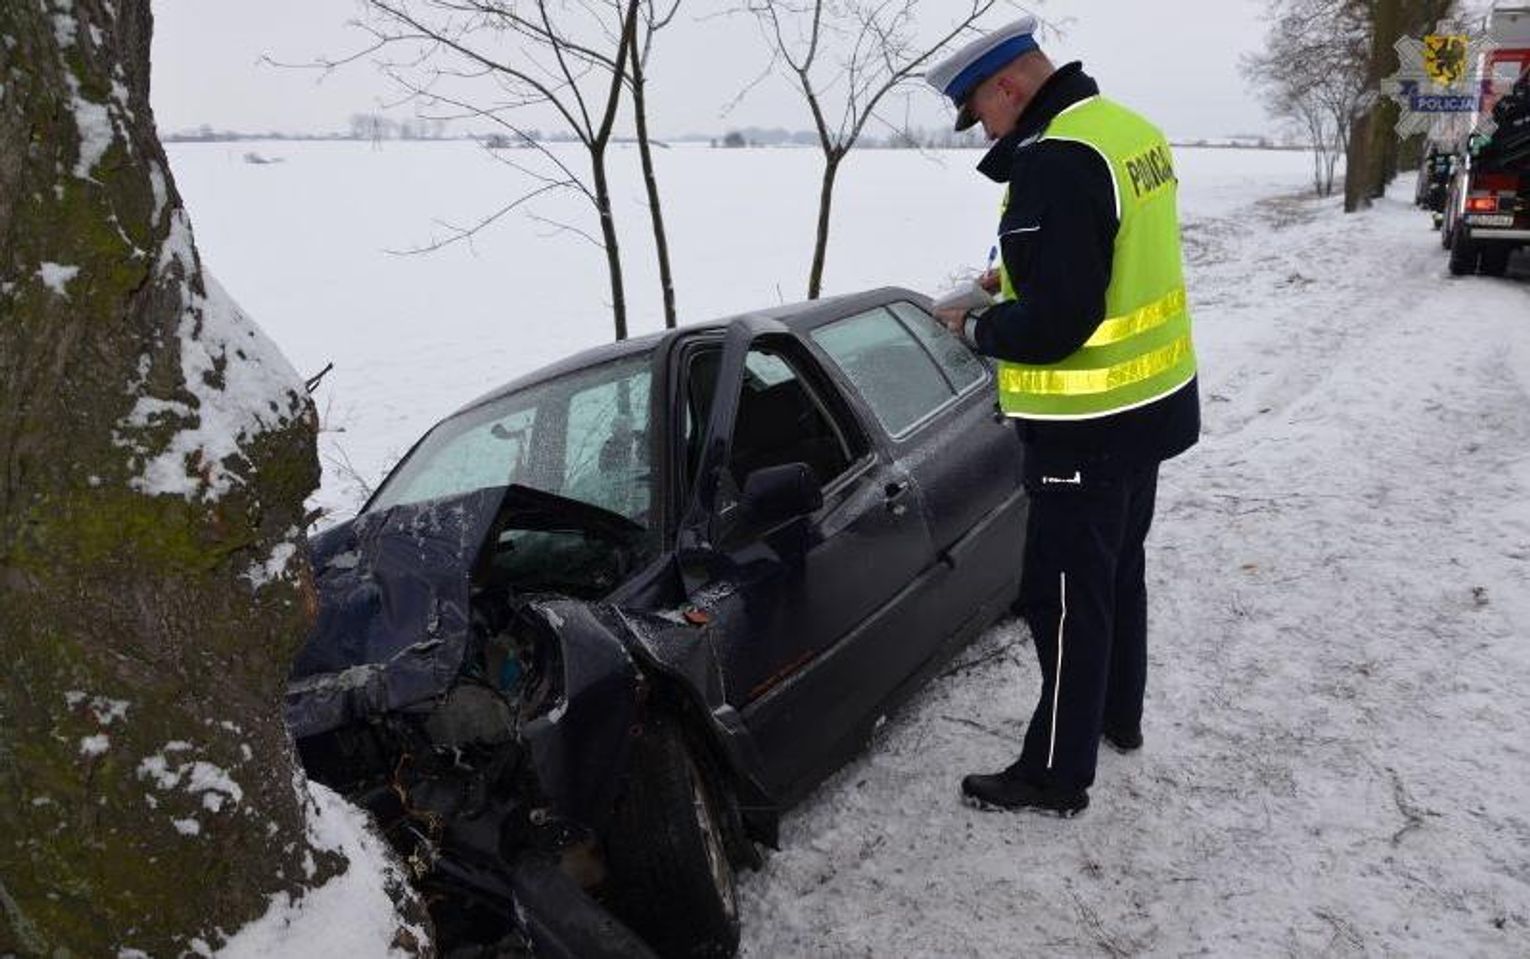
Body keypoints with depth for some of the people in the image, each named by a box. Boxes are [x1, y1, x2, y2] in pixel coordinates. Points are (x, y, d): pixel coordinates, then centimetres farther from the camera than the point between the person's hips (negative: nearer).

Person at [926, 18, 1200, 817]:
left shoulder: (1056, 161, -24)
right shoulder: (1128, 130, 7)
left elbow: (1052, 323, -27)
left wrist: (978, 331, -10)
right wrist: (1015, 283, 11)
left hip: (1090, 427, -10)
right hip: (1151, 402, 10)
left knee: (1065, 597, 3)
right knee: (1118, 571, 23)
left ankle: (1056, 774, 17)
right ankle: (1119, 716, 41)